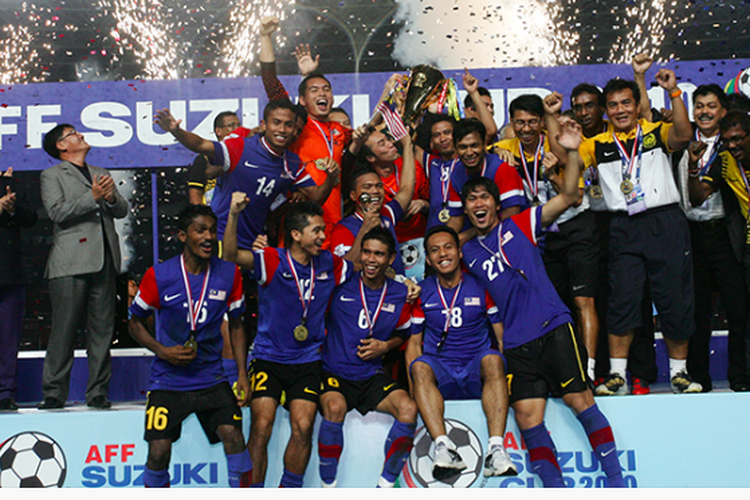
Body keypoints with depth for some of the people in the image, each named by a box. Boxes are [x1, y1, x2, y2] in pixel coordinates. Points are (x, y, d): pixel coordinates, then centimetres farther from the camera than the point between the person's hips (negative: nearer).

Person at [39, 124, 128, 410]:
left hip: (104, 262, 5)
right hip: (70, 264, -5)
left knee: (102, 330, 1)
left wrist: (112, 197, -3)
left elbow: (122, 211, 19)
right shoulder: (52, 176, 9)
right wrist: (93, 197, -13)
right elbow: (57, 212, -6)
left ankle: (98, 393, 6)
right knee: (63, 330, -5)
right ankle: (54, 393, 2)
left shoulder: (100, 174, 25)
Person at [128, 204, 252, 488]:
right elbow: (135, 323, 5)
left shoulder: (229, 274, -1)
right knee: (158, 452, -7)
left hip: (212, 378, 1)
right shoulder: (158, 276, -7)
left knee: (233, 435, -16)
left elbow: (236, 326, 9)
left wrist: (242, 374, 1)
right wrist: (162, 351, -12)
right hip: (168, 380, -1)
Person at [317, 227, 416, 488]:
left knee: (408, 408, -23)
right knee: (335, 407, -34)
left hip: (372, 377, 3)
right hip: (333, 374, -3)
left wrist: (385, 346, -1)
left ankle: (385, 485, -6)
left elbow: (403, 334, 19)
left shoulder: (399, 294, 4)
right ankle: (328, 486, -15)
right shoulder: (341, 285, -5)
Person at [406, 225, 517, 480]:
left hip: (477, 373, -1)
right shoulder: (423, 293, 9)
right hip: (440, 376, 1)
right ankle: (443, 446, -43)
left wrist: (508, 373, -8)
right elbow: (414, 342, 11)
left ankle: (496, 449, -41)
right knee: (420, 366, -30)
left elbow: (503, 335, 7)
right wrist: (413, 386, -4)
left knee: (493, 360, -32)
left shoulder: (481, 287, 7)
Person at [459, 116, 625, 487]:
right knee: (527, 418, -7)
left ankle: (617, 481, 1)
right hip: (517, 344, 3)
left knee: (580, 400, -8)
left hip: (554, 328, -3)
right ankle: (555, 488, 2)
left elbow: (567, 198, -2)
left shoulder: (520, 226, 8)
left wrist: (571, 153, -14)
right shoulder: (468, 253, 16)